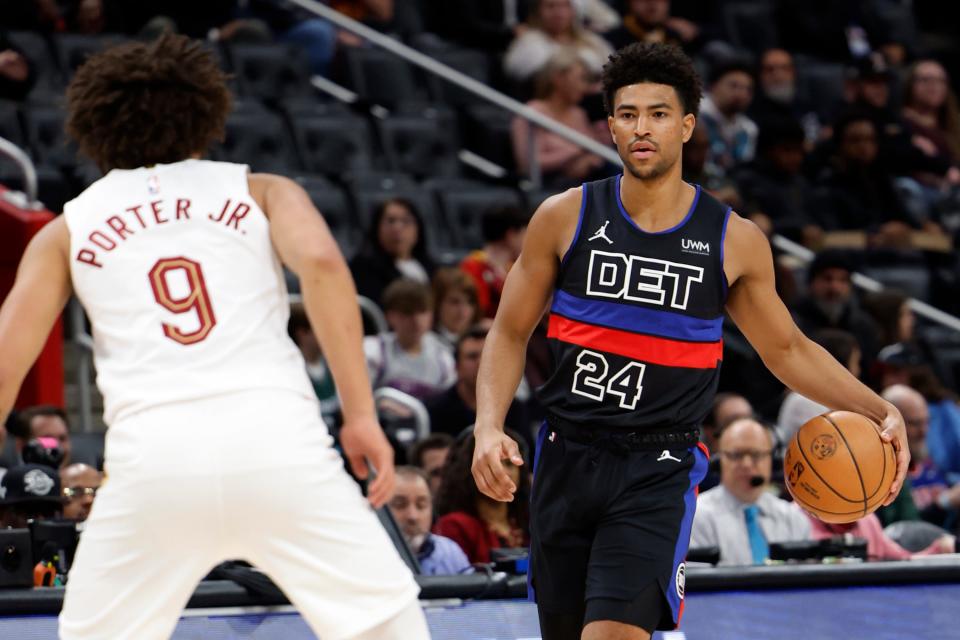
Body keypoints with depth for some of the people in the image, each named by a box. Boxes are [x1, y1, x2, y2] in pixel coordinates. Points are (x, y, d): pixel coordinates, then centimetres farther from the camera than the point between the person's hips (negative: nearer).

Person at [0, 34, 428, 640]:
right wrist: (361, 414, -2)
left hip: (152, 453, 1)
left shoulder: (67, 230, 22)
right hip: (275, 433, -1)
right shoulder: (262, 192, 19)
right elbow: (321, 262, -2)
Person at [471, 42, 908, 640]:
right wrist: (490, 427, -8)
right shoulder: (565, 218, 0)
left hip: (659, 470, -2)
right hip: (567, 457, 2)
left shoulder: (734, 241, 0)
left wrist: (880, 411, 1)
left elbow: (788, 350, 13)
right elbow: (511, 332, 7)